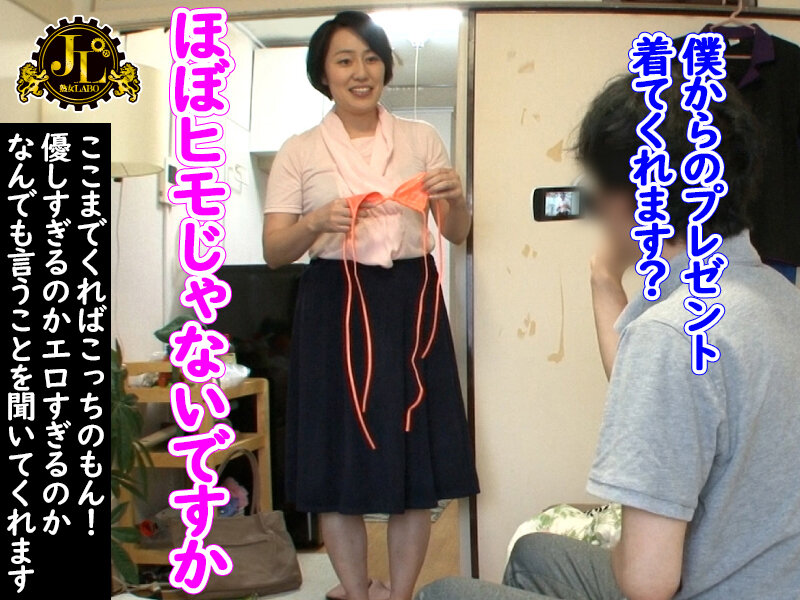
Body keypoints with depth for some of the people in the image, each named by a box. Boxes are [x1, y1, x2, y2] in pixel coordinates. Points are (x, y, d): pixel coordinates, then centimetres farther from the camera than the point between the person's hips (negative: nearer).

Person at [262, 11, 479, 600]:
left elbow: (458, 234, 10)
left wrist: (455, 199, -12)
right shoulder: (298, 152, 4)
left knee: (415, 455, 3)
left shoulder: (421, 138, 8)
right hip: (335, 307, -1)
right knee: (339, 459, 2)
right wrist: (316, 223, -22)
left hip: (411, 302, 1)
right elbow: (274, 251, -2)